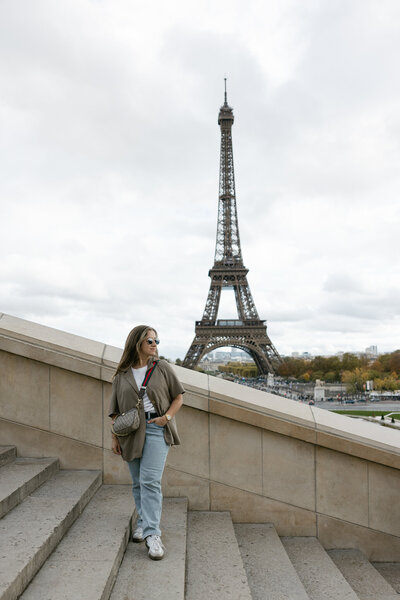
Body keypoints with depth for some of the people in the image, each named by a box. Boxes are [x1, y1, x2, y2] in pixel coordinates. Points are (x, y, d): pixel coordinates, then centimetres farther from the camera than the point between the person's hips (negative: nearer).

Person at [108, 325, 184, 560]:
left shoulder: (162, 367, 4)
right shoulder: (122, 375, 8)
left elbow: (178, 397, 7)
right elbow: (116, 410, 11)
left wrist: (167, 417, -8)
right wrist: (115, 437, 7)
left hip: (156, 428, -3)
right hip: (131, 432, 3)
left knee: (150, 481, -12)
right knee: (137, 482, 12)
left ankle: (152, 533, -10)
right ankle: (144, 521, 30)